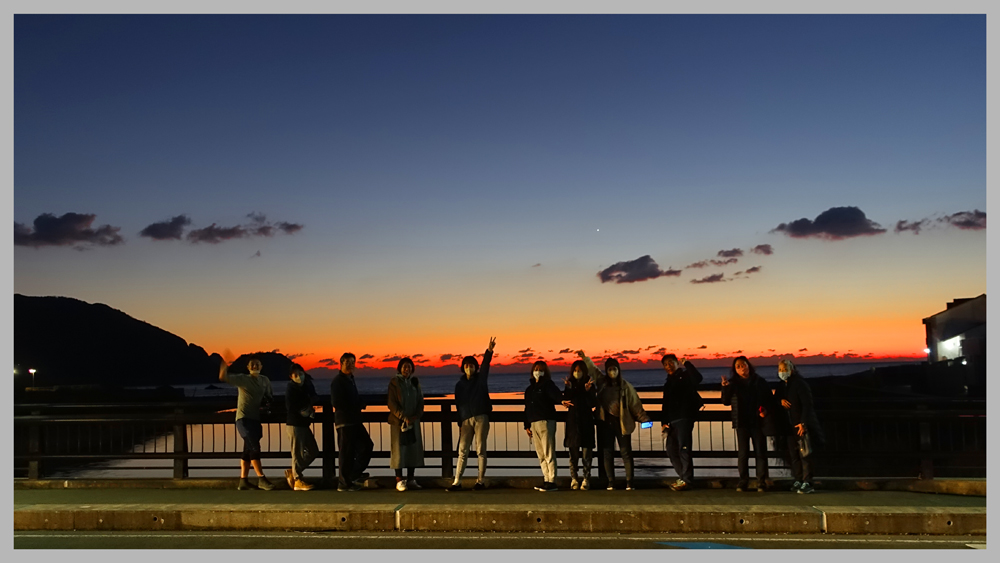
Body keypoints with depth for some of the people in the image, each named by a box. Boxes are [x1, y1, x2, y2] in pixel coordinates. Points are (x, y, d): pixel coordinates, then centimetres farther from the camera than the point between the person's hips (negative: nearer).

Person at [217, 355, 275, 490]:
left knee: (248, 450, 9)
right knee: (254, 447, -15)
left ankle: (243, 481, 14)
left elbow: (270, 397, 21)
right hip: (243, 418, -6)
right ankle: (261, 479, -12)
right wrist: (224, 363, -30)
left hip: (256, 418, 6)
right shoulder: (242, 379, -6)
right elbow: (223, 377, -16)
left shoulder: (265, 380, 9)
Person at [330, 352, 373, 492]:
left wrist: (360, 404, 2)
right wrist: (359, 406, -12)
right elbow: (336, 402, -18)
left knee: (367, 445, 13)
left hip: (354, 420, 9)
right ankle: (344, 483, 4)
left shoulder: (350, 379, 18)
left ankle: (355, 474, 22)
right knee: (346, 452, -4)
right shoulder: (337, 381, -11)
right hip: (345, 421, -9)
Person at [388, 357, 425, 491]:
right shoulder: (394, 382, -1)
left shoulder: (415, 382, 11)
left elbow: (420, 401, 9)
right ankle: (399, 480, -2)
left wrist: (416, 415, -7)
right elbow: (391, 403, -7)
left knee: (414, 448, 2)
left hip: (413, 421, 4)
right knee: (399, 449, -5)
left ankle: (411, 479, 9)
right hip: (398, 421, -4)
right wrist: (403, 417, -15)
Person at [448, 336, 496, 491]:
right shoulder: (459, 384, 13)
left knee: (481, 450, -1)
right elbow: (458, 405, 12)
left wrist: (489, 350, -28)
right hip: (466, 419, 3)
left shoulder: (481, 379, 7)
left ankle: (480, 481, 4)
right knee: (462, 451, 1)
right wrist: (460, 423, 6)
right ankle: (457, 482, 1)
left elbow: (485, 364, -11)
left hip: (481, 417, -2)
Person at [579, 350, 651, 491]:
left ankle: (629, 481, 0)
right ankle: (610, 482, 11)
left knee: (626, 452, -3)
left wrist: (644, 419, -7)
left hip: (622, 422, -2)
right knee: (607, 452, 5)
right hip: (606, 422, 2)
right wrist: (585, 358, 19)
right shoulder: (602, 382, 7)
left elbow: (635, 404, -1)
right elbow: (592, 369, 22)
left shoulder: (625, 386, 0)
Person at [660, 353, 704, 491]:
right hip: (672, 421, 8)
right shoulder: (668, 383, 22)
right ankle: (683, 477, 15)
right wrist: (664, 422, 12)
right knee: (671, 449, 7)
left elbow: (697, 378, -21)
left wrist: (687, 364, -22)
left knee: (683, 448, -12)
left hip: (684, 418, -8)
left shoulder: (685, 376, 2)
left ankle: (686, 480, -10)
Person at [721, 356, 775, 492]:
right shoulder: (733, 383, 5)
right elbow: (726, 401, 0)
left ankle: (761, 482, 5)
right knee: (742, 453, 1)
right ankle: (743, 481, 7)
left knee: (761, 452, 1)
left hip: (758, 422, 0)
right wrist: (725, 388, -16)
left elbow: (770, 400, 6)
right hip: (741, 423, 0)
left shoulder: (759, 382, 4)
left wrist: (766, 410, -13)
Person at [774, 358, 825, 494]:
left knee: (804, 454, -7)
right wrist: (780, 401, -4)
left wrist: (803, 423, -22)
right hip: (790, 425, 7)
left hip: (802, 425, -7)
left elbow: (807, 404, -16)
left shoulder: (800, 384, -10)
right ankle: (798, 480, 13)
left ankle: (807, 483, -5)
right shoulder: (781, 386, 12)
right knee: (793, 454, 6)